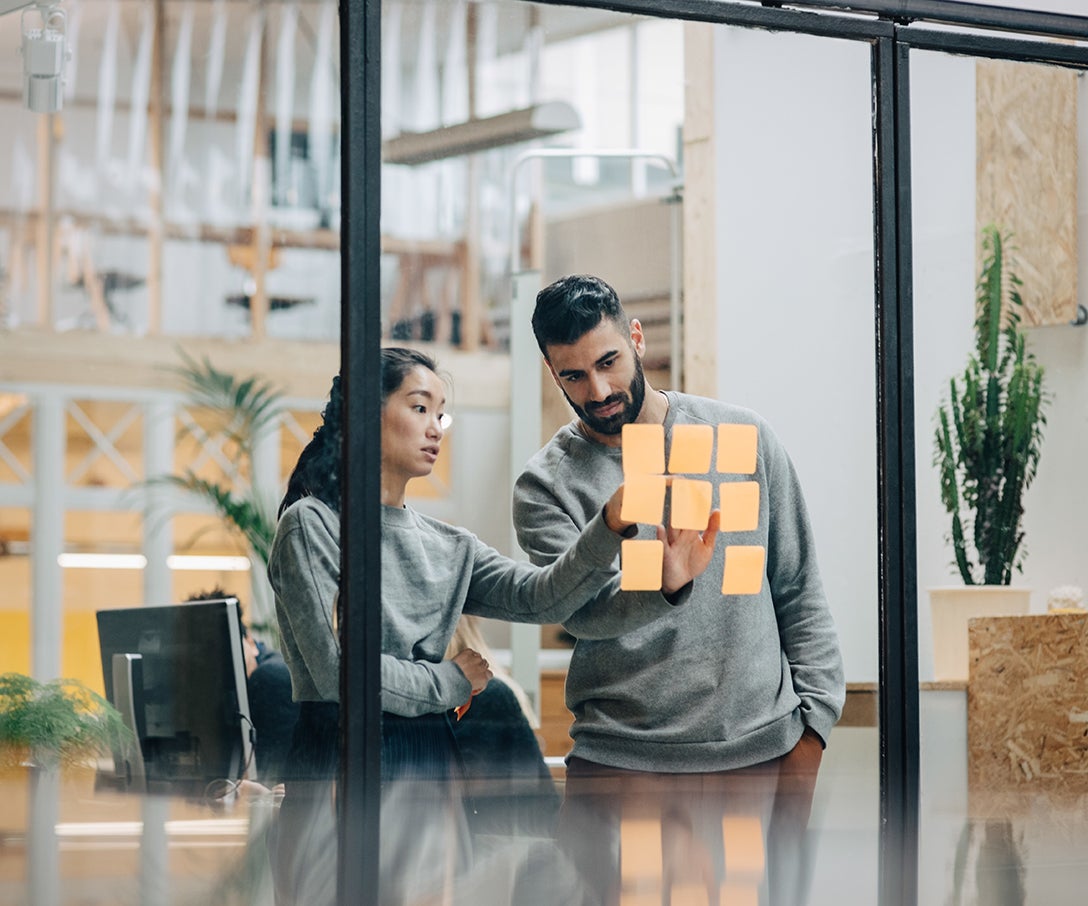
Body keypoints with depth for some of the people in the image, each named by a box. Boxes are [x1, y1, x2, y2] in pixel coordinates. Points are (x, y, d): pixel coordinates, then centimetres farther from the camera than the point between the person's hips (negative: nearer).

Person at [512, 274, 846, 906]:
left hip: (759, 752, 1)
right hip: (623, 761, -1)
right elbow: (583, 611, -14)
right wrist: (665, 582, -34)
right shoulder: (547, 485, 2)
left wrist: (811, 723, 3)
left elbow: (799, 592, 11)